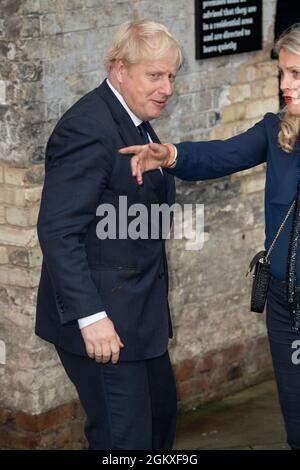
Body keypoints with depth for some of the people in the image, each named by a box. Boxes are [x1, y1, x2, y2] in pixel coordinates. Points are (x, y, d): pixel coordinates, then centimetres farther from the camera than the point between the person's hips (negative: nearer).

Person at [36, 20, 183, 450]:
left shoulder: (135, 123, 11)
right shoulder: (88, 129, -20)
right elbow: (58, 232, -25)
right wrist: (90, 316, -27)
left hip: (138, 310, 10)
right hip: (101, 321, -10)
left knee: (160, 412, 21)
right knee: (124, 436, -4)